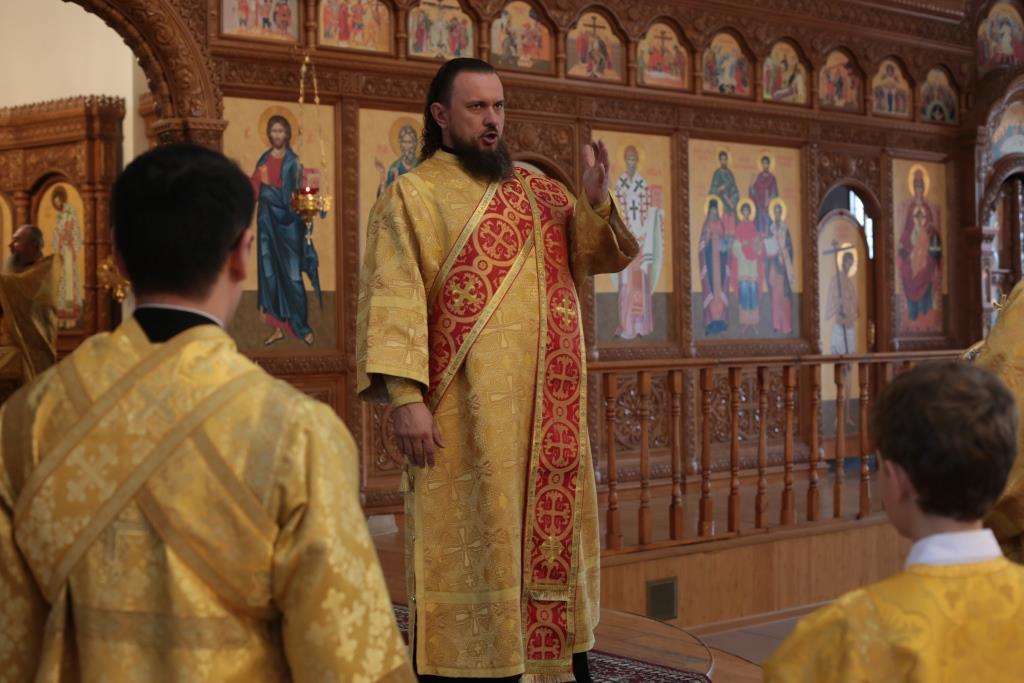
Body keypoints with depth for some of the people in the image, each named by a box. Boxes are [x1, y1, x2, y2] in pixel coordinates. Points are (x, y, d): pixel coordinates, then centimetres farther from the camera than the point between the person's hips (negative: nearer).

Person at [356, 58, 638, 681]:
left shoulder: (536, 190, 15)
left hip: (546, 409, 6)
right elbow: (394, 300, -10)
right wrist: (405, 396, -20)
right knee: (468, 541, -2)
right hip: (465, 410, -5)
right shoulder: (413, 196, -2)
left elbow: (595, 256, 10)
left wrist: (597, 202, -11)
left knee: (551, 530, 11)